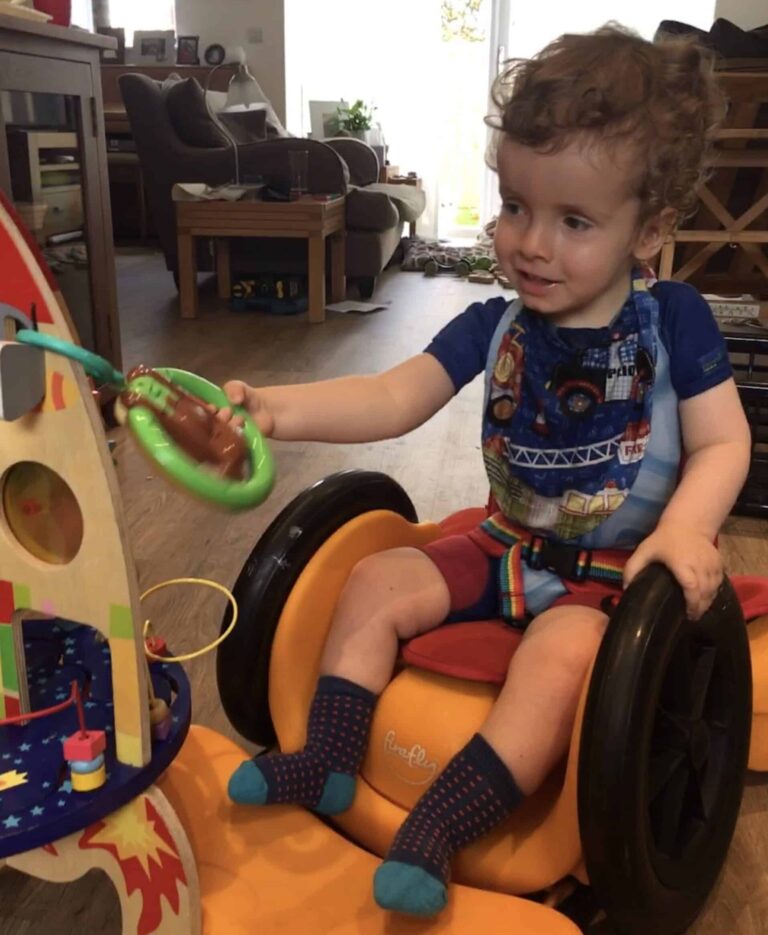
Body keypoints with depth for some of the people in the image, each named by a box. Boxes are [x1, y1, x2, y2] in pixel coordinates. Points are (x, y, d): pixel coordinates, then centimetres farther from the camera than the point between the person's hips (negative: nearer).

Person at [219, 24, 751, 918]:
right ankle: (327, 759, 2)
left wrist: (685, 529, -29)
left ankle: (439, 826, -25)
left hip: (613, 575, -4)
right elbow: (395, 397, -13)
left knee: (561, 650, -32)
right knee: (374, 583, -6)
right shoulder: (494, 327, -3)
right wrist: (278, 407, -28)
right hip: (506, 546, 5)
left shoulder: (673, 321, -10)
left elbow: (722, 443, -9)